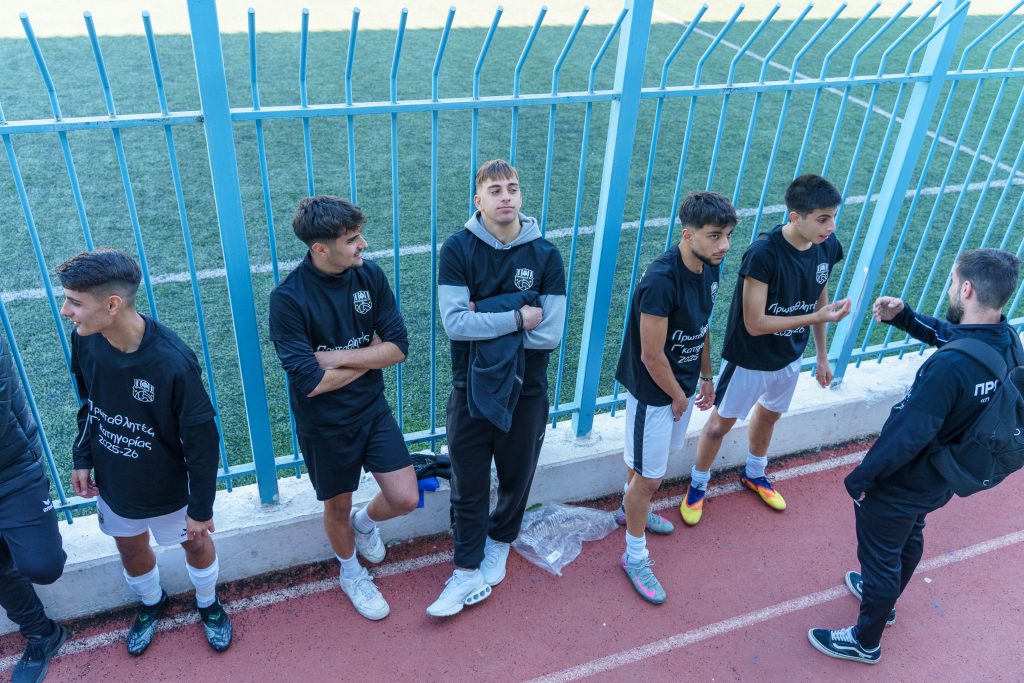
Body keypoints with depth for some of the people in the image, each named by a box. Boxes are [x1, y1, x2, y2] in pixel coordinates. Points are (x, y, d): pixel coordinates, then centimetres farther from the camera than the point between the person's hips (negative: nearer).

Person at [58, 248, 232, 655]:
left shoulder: (172, 362, -35)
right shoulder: (85, 341, -18)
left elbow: (202, 440, -24)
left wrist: (201, 508, -16)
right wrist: (83, 459, 6)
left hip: (169, 486, -5)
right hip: (113, 482, 5)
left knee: (195, 544, 20)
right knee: (130, 548, 26)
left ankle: (208, 604, 50)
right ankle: (151, 603, 57)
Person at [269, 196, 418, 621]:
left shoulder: (370, 275, -9)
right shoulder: (288, 299, -23)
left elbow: (398, 346, -12)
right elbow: (310, 381, -26)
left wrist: (339, 357, -22)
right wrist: (369, 356, -15)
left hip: (373, 410, 4)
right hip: (324, 425, -3)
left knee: (405, 499, 3)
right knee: (338, 507, 17)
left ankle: (365, 522, 39)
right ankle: (351, 573, 48)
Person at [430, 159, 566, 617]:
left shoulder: (545, 255, -8)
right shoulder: (458, 249, -10)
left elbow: (551, 334, -16)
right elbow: (454, 323, -21)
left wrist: (486, 321, -18)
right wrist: (517, 318, -21)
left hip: (526, 391, 1)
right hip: (471, 389, -1)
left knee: (516, 480, 19)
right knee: (468, 488, 10)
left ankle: (497, 548, 45)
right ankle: (469, 574, 26)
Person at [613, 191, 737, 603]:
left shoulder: (708, 270, -5)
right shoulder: (661, 281, -32)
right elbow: (651, 356, -26)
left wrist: (705, 377, 16)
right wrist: (677, 397, -12)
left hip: (683, 385, 8)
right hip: (654, 394, -8)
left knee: (647, 462, 27)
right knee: (648, 476, 6)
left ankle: (630, 508, 53)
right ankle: (635, 557, 25)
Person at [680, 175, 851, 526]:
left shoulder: (827, 246, -13)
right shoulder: (764, 253, -32)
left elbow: (818, 299, 3)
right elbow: (755, 323, -30)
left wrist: (822, 356, 9)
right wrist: (818, 317, -31)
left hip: (790, 356, 6)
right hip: (750, 359, -6)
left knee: (769, 414, 28)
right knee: (720, 423, 12)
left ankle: (754, 474, 54)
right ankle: (697, 485, 37)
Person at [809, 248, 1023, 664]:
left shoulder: (951, 366, -38)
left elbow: (907, 435, -32)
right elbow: (946, 333, 10)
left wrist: (861, 476, -18)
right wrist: (903, 316, -5)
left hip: (900, 484, -8)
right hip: (938, 480, 8)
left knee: (878, 555, 13)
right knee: (909, 537, 31)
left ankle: (865, 642, 36)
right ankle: (884, 597, 58)